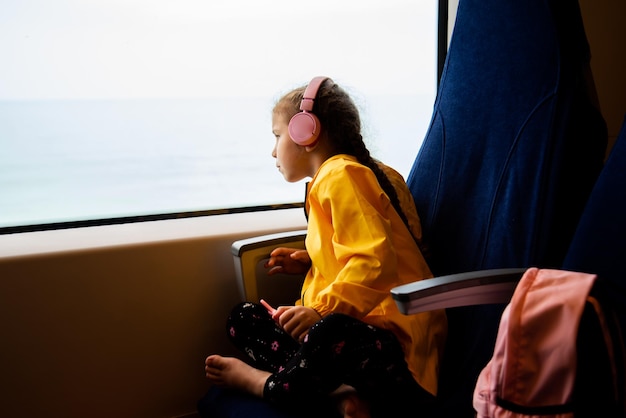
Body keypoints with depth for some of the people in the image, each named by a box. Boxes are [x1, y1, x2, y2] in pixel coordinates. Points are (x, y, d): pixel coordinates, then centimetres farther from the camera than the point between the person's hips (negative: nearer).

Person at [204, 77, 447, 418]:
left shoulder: (341, 175, -13)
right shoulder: (331, 178, 19)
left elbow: (375, 261, -25)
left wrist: (321, 309, -29)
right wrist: (311, 264, 17)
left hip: (393, 340, -11)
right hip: (353, 323, 11)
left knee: (332, 333, -43)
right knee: (243, 318, 8)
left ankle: (269, 384, -9)